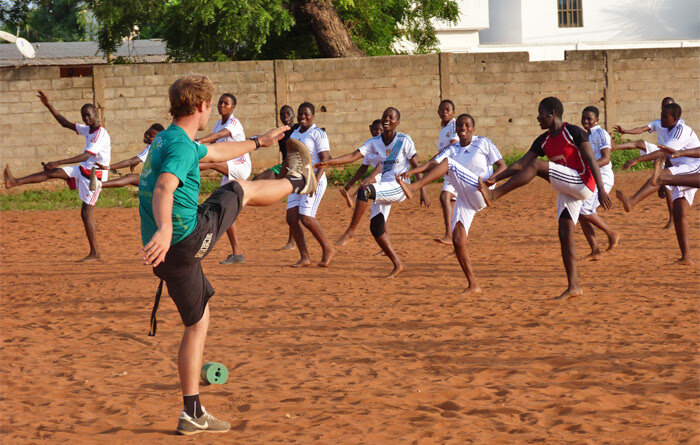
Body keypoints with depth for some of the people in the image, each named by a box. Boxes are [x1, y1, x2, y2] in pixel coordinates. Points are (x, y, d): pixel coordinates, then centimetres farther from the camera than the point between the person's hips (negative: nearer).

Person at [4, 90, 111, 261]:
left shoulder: (101, 134, -19)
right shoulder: (88, 130, 10)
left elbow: (86, 156, -31)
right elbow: (66, 124, 22)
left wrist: (58, 163, -35)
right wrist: (48, 105, 16)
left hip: (94, 173, -9)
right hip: (84, 169, 9)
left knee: (86, 213, -8)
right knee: (51, 172, -1)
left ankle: (94, 254, -6)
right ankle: (15, 182, -3)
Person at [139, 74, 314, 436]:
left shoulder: (165, 140, 16)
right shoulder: (181, 146, -17)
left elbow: (216, 153, 35)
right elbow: (164, 189, -37)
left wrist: (259, 142, 47)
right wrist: (164, 229, -55)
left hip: (170, 250, 9)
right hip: (187, 238, -9)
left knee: (198, 324, 18)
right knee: (241, 189, 14)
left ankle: (192, 414, 19)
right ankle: (298, 183, 44)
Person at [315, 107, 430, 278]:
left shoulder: (404, 140, -5)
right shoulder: (374, 142, 6)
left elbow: (415, 166, -4)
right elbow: (353, 156, -4)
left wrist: (423, 192, -9)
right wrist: (327, 162, -17)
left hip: (399, 186, -6)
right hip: (382, 189, 6)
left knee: (364, 191, -33)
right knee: (376, 227, 2)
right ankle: (398, 264, 13)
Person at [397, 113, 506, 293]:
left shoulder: (483, 143, 5)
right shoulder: (452, 150, 16)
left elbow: (502, 166, 2)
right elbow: (432, 164, 2)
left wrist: (490, 179, -19)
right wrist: (412, 171, -17)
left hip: (479, 192, -6)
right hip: (464, 199, 6)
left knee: (448, 163, -20)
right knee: (457, 241, -6)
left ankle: (412, 188, -31)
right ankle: (473, 285, 2)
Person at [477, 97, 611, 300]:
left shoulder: (574, 132, -5)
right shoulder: (544, 141, 16)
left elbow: (591, 160, -11)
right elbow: (520, 164, 11)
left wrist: (601, 190, -18)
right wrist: (496, 177, -2)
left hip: (582, 182, -8)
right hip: (567, 190, 8)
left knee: (536, 165, -20)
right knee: (565, 234, 2)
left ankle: (494, 195, -22)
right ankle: (574, 286, 4)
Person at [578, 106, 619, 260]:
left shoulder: (601, 134, -10)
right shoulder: (588, 136, 17)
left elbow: (606, 159, -20)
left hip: (602, 179, -9)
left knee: (584, 210, -20)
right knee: (582, 215, 1)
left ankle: (612, 234, -3)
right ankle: (595, 252, 5)